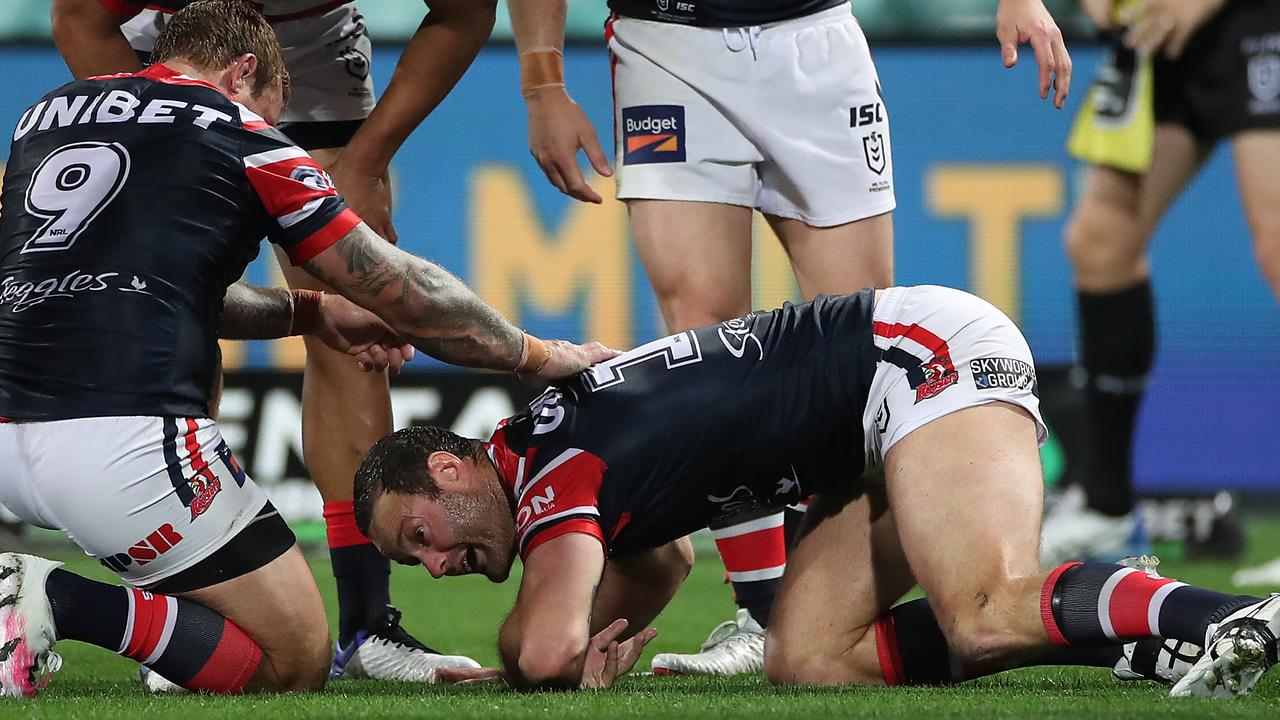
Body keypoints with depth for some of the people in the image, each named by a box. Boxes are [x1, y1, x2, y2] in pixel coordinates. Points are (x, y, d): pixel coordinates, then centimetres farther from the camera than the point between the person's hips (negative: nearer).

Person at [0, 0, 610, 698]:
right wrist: (540, 356, 28)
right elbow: (405, 293, 13)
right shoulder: (241, 139, 6)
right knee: (294, 664, 6)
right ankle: (61, 602, -15)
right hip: (123, 443, -6)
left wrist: (311, 311, 43)